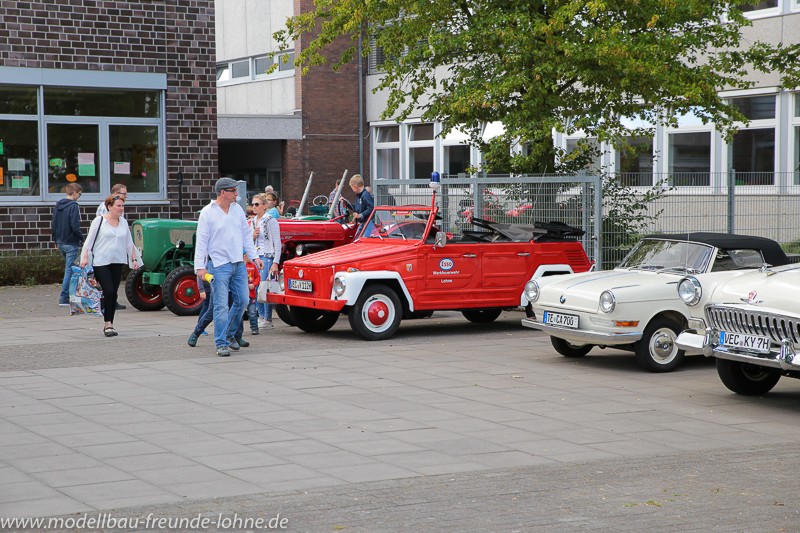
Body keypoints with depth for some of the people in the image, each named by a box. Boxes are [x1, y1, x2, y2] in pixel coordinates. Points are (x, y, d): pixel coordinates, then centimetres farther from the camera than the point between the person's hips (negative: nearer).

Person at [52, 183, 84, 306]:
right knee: (70, 269, -4)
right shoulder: (73, 206, -15)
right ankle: (64, 298, -6)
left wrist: (56, 240, 20)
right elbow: (75, 226, -20)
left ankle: (69, 295, 20)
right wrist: (81, 238, -6)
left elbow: (53, 224, 14)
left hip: (60, 242, 8)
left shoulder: (57, 205, 10)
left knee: (68, 268, 19)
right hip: (71, 243, -8)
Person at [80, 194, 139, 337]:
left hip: (117, 262, 5)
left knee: (113, 293, 5)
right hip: (101, 262, -5)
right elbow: (89, 240, -3)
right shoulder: (99, 221, -3)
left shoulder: (123, 222, 12)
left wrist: (134, 259, 12)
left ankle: (109, 324, 13)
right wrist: (85, 257, -12)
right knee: (108, 290, -15)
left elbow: (129, 243, 18)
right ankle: (108, 323, -8)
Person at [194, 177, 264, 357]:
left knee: (242, 301, 8)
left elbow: (246, 234, 17)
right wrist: (200, 266, -13)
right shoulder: (207, 213, -7)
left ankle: (229, 335, 25)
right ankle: (221, 344, -1)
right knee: (221, 305, -6)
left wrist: (254, 256, 12)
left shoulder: (237, 209, 10)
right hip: (219, 265, -6)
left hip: (238, 264, 6)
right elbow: (201, 241, -7)